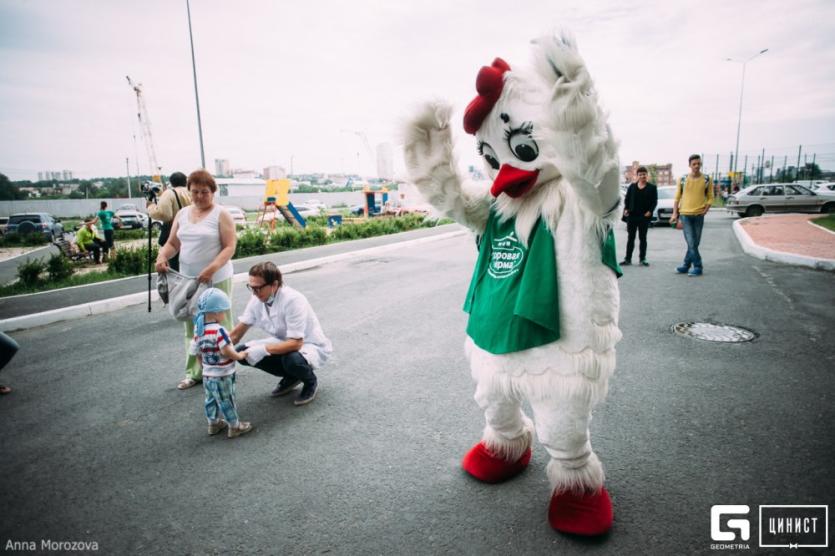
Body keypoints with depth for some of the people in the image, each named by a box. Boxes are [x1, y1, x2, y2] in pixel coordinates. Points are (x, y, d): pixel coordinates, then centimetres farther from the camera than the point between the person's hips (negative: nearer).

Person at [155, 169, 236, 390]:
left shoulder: (221, 214, -6)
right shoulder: (182, 214, 11)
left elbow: (230, 247, -13)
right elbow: (173, 243, 14)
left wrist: (212, 268, -27)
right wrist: (162, 256, -8)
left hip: (216, 279, -5)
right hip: (188, 279, 6)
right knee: (192, 326, 11)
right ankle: (194, 372, 22)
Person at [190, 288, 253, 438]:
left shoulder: (198, 330, -1)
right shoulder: (218, 330, -26)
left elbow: (196, 352, 8)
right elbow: (226, 351, -30)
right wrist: (239, 356, -13)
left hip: (207, 375, 7)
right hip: (222, 375, -7)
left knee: (211, 401, 21)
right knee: (227, 402, 7)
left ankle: (213, 424, 36)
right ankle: (235, 427, 20)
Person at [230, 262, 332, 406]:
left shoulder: (293, 300, -31)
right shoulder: (257, 300, -11)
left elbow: (296, 343, -34)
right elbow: (236, 333, -2)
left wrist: (262, 350, -36)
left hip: (311, 345, -7)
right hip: (284, 343, 7)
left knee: (291, 360, -39)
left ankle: (311, 381, -1)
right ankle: (291, 376, 9)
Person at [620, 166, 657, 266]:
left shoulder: (652, 187, 3)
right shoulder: (632, 186, 8)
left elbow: (654, 201, 0)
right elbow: (627, 199, 8)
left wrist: (650, 211, -15)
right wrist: (626, 209, -8)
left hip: (644, 216, -2)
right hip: (632, 215, 2)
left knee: (643, 237, 5)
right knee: (630, 237, 5)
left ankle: (643, 258, 11)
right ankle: (628, 259, 8)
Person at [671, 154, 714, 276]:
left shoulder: (707, 180, 2)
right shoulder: (683, 179, 2)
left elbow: (710, 198, 7)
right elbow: (677, 197, 6)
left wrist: (705, 210, -8)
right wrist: (675, 213, -1)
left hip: (699, 215, 1)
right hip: (685, 214, -1)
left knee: (694, 243, 6)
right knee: (691, 243, -7)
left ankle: (686, 265, 16)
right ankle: (698, 267, 0)